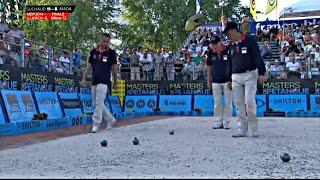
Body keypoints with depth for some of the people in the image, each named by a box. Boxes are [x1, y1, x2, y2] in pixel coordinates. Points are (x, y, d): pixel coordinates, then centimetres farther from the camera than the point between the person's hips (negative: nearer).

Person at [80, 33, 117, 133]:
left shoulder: (111, 53, 1)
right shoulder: (94, 51, 11)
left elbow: (113, 68, 5)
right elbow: (89, 66, 14)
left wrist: (115, 82, 7)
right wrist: (84, 78, 8)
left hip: (104, 81, -5)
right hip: (94, 81, 5)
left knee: (99, 103, -11)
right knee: (97, 103, 11)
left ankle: (96, 125, -5)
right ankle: (111, 119, 25)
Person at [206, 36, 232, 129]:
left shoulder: (228, 50, -8)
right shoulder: (211, 52, 2)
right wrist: (208, 80, 11)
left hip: (227, 80, -3)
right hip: (215, 81, 3)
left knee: (228, 102, 1)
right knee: (217, 103, 6)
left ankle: (226, 122, 9)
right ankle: (217, 122, 12)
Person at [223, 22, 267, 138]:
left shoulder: (250, 40, -1)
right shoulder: (231, 45, 18)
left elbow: (258, 57, -8)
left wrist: (261, 73, -17)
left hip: (250, 75, -6)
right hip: (236, 77, 6)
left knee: (250, 102, -11)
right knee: (239, 104, 3)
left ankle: (254, 129, 0)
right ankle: (241, 129, 11)